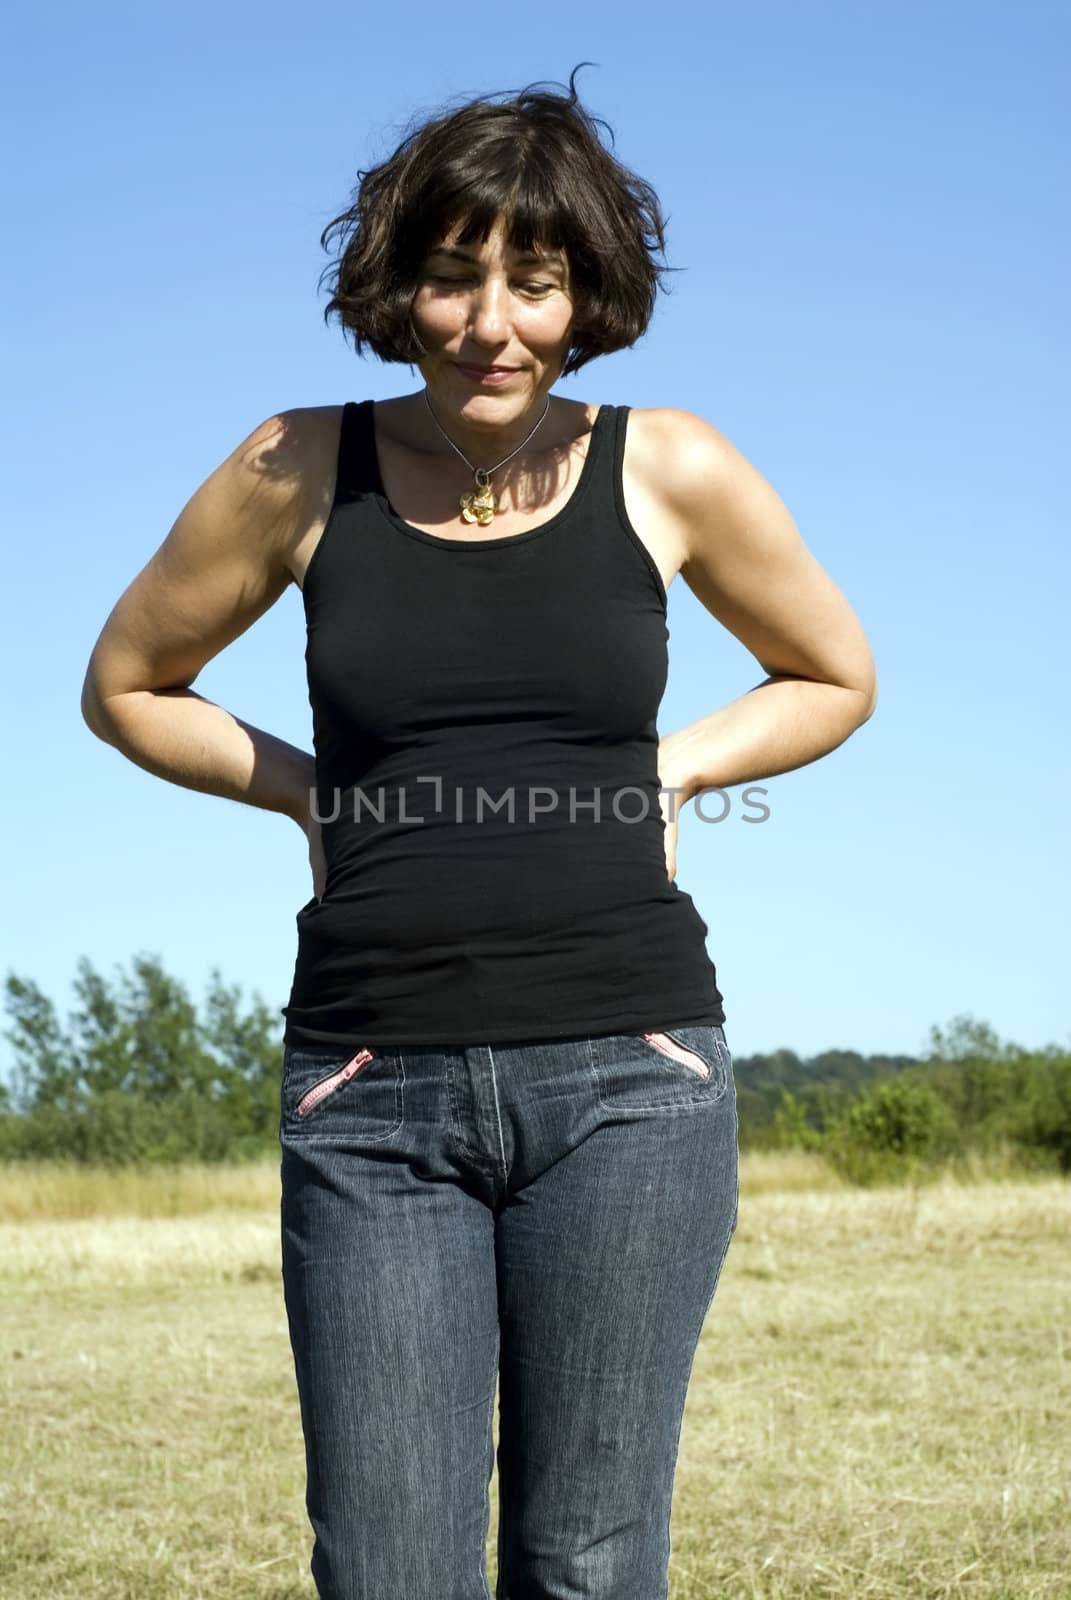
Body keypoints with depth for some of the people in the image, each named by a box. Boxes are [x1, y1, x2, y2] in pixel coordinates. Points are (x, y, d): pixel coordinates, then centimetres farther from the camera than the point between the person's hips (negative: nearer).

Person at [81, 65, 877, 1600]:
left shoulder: (672, 469, 3)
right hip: (374, 1085, 0)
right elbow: (126, 684, 18)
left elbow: (835, 678, 19)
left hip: (625, 1073, 0)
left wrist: (669, 769, 3)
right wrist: (308, 788, 3)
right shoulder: (301, 470, 4)